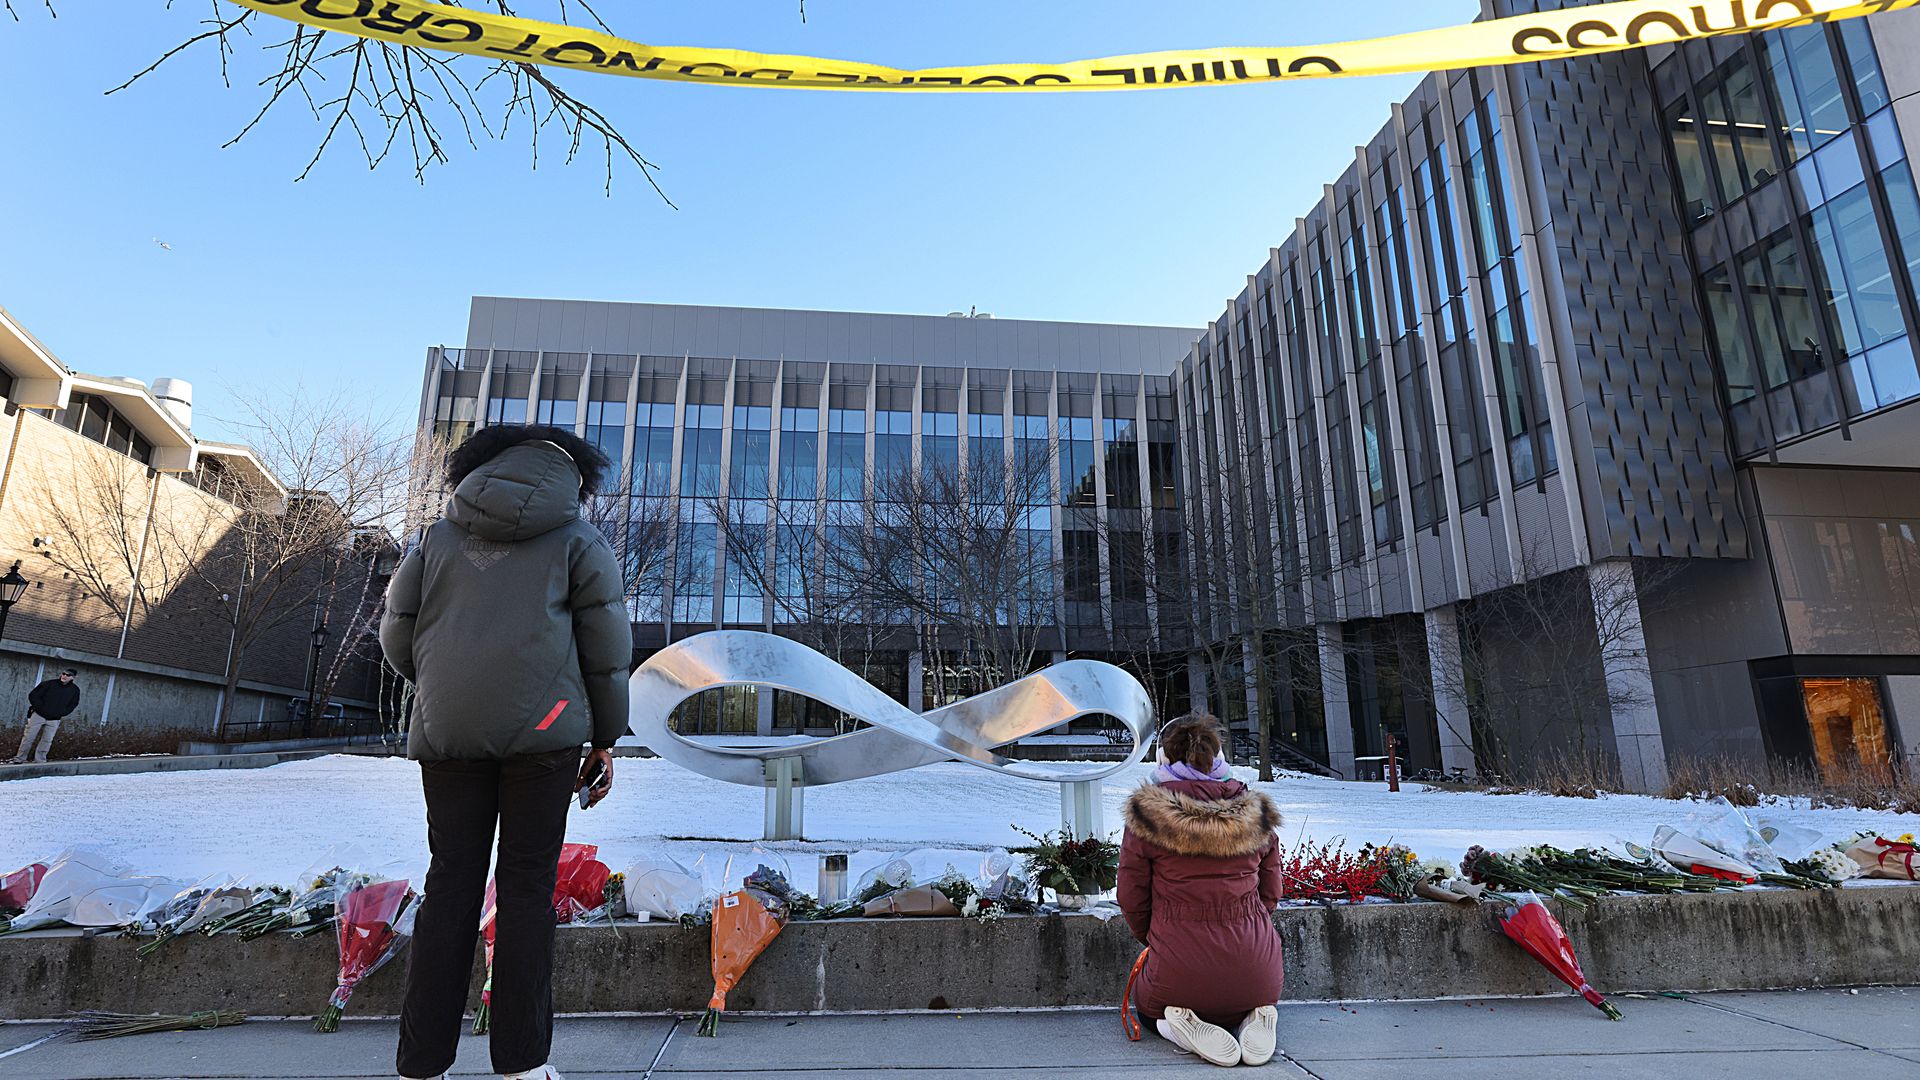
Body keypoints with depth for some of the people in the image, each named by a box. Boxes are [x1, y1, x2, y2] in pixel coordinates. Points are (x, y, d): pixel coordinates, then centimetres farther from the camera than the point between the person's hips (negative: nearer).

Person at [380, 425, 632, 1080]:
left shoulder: (440, 537, 15)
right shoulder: (579, 541, 6)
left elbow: (397, 635, 13)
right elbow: (607, 649, 1)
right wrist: (605, 740, 8)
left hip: (448, 732, 3)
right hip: (541, 731, -3)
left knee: (450, 885, 10)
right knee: (526, 886, 3)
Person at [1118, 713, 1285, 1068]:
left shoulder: (1147, 813, -9)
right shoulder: (1256, 813, 2)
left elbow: (1132, 898, -3)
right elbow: (1270, 893, 9)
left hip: (1179, 971, -3)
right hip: (1257, 973, 3)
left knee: (1147, 1005, 32)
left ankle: (1186, 1028, -3)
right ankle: (1253, 1020, 3)